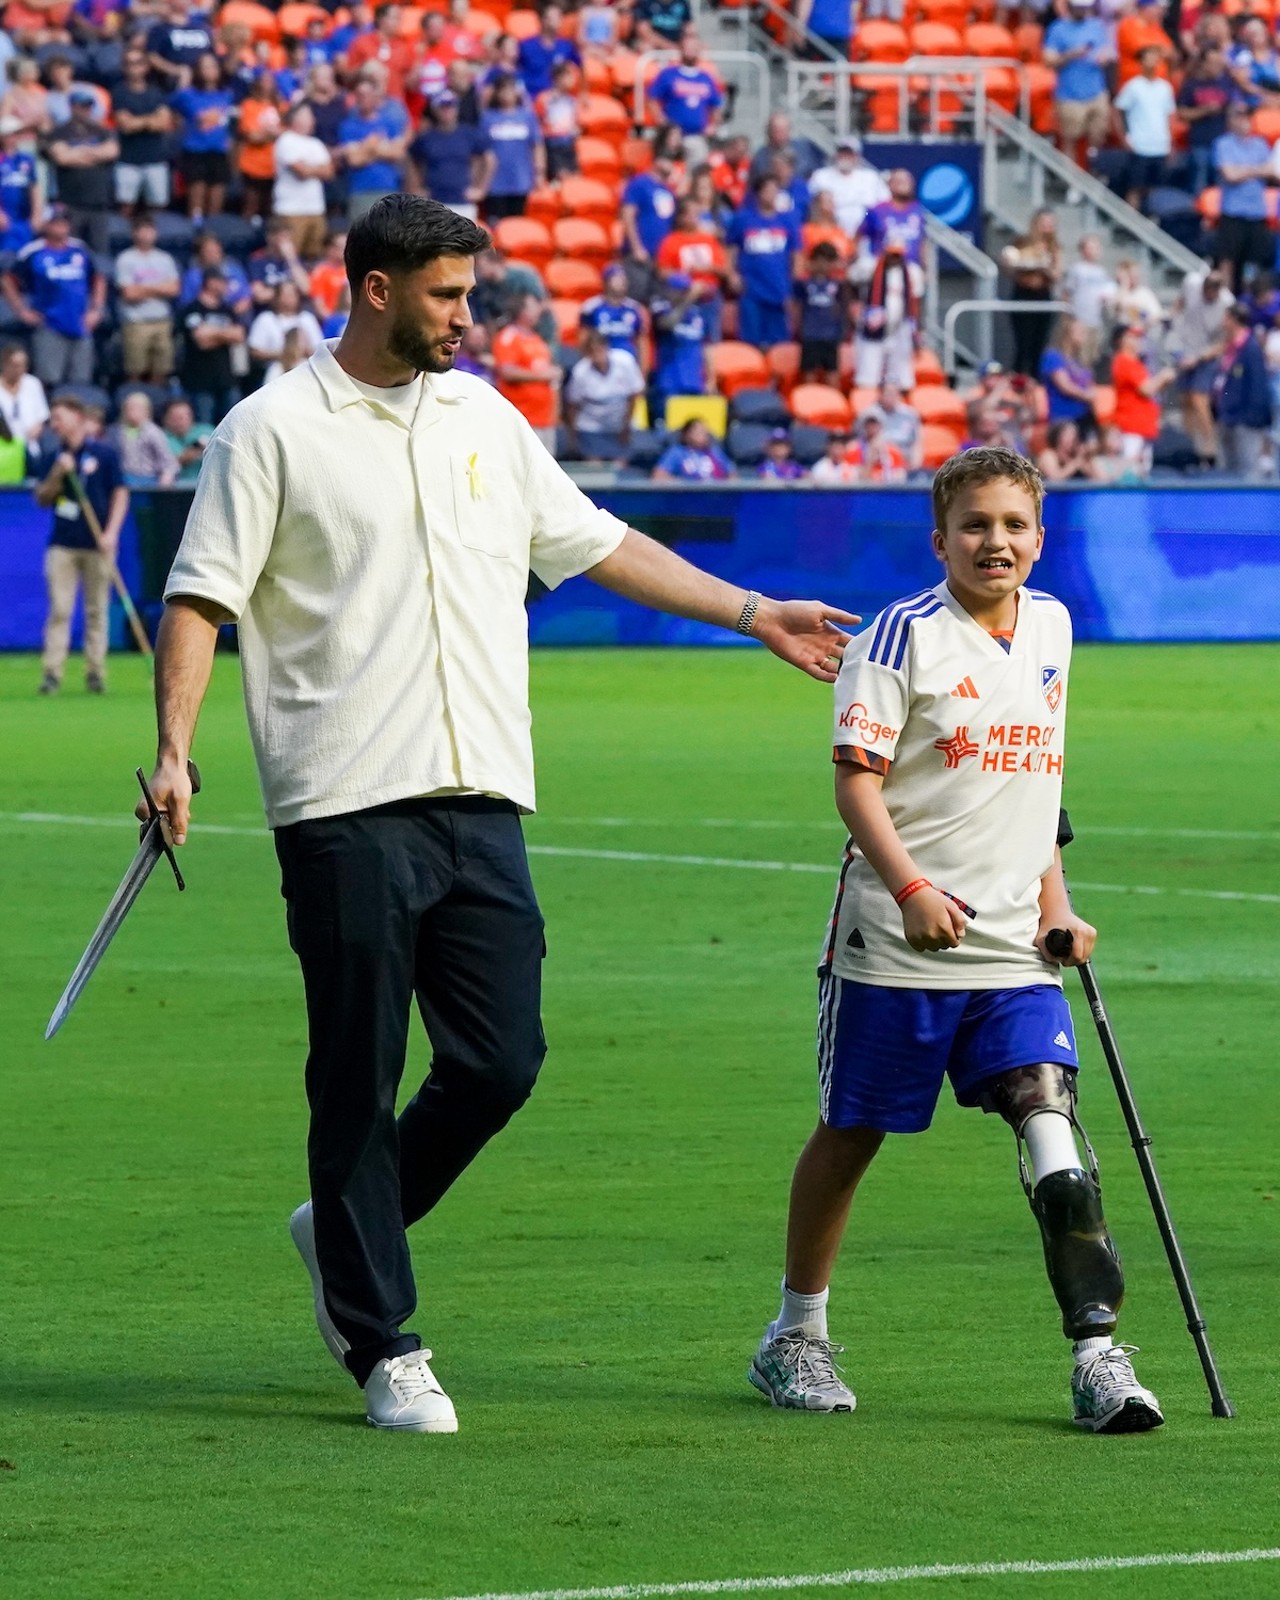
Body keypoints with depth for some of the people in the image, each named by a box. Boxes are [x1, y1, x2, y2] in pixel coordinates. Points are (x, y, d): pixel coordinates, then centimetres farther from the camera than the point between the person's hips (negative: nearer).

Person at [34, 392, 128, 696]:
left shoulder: (103, 453, 1)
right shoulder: (55, 456, 10)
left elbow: (120, 494, 1)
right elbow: (42, 499, 10)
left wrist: (111, 532, -9)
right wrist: (57, 475, -7)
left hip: (97, 545, -2)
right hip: (62, 543, 2)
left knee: (96, 610, 2)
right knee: (59, 609, -5)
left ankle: (95, 672, 7)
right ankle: (52, 673, -7)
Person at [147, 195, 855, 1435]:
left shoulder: (484, 419, 16)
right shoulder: (273, 430, -1)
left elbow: (597, 545, 26)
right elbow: (200, 598, -4)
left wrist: (755, 614, 25)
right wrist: (174, 750, -16)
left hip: (481, 803, 6)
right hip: (346, 808, -5)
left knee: (501, 1061, 0)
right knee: (360, 1078, -3)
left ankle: (343, 1233, 24)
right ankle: (382, 1346, 5)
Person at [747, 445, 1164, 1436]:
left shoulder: (1050, 629, 11)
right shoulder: (906, 637, -7)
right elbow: (856, 780, -12)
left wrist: (1054, 901, 17)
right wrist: (912, 887, -24)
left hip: (1013, 947, 4)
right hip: (894, 944, -4)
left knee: (1051, 1123, -11)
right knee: (850, 1131, 7)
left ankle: (1099, 1353, -13)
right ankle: (797, 1335, 25)